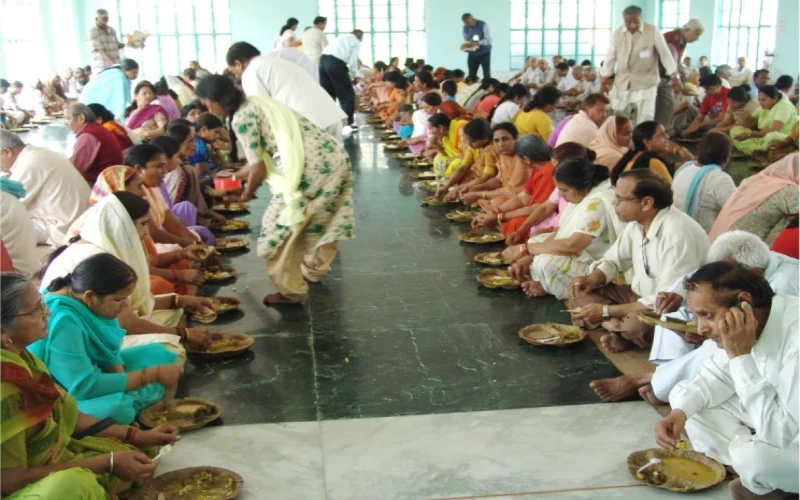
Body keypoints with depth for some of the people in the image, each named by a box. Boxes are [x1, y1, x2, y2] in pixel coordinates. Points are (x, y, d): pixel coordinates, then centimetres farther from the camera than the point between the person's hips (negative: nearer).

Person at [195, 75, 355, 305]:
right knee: (314, 218, 27)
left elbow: (258, 167, -5)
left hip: (313, 164, -9)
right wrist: (236, 175, 40)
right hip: (334, 156, 9)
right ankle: (314, 267, 46)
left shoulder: (241, 118, -7)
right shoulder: (255, 103, 21)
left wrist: (247, 193, 14)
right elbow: (261, 157, 27)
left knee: (281, 224, 4)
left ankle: (290, 291, 13)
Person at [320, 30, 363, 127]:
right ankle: (348, 122, 5)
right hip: (335, 62, -7)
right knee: (347, 94, 5)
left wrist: (348, 74, 32)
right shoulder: (357, 42, 10)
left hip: (323, 59, 7)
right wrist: (355, 75, 16)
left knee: (327, 93, 16)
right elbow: (352, 61, 1)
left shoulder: (343, 38, 31)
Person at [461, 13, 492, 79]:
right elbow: (466, 40, 7)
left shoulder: (483, 25, -16)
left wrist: (478, 43, -36)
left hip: (484, 53, -4)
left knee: (486, 75, -3)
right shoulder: (465, 28, 0)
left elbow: (489, 39, -21)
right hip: (472, 54, 4)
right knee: (471, 75, 5)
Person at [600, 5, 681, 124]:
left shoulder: (653, 31, -11)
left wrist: (674, 75, -10)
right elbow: (610, 56, 7)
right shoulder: (617, 33, -2)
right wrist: (604, 76, 9)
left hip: (646, 81, -3)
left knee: (645, 117, -6)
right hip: (623, 81, 4)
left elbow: (665, 53, -8)